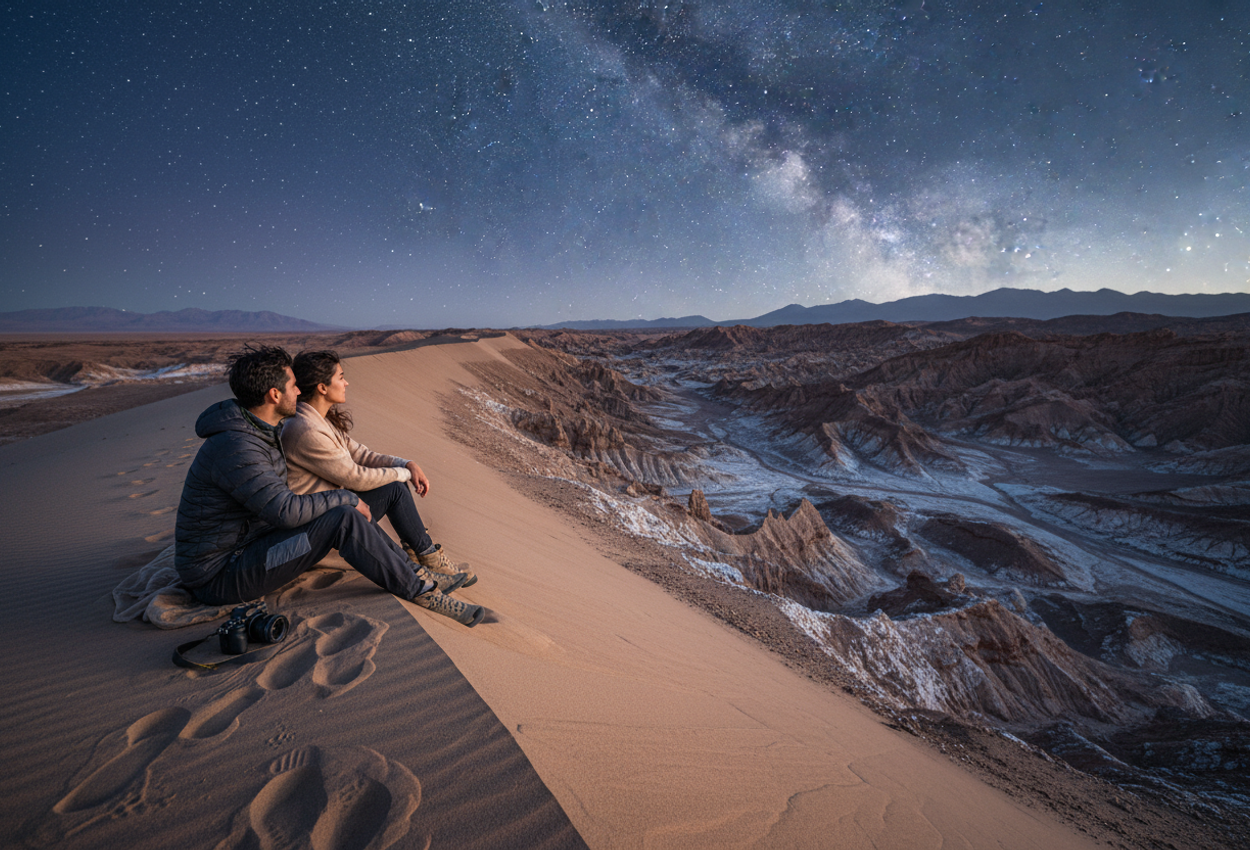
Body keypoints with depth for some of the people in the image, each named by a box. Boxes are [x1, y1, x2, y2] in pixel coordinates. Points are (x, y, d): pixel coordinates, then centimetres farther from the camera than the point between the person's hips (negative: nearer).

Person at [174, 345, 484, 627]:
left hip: (248, 543, 10)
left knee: (348, 511, 2)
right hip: (219, 576, -10)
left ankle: (418, 572, 8)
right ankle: (420, 592, -12)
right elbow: (287, 511, -31)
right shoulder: (235, 447, -26)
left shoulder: (258, 431, 7)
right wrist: (348, 498, -17)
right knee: (345, 519, -23)